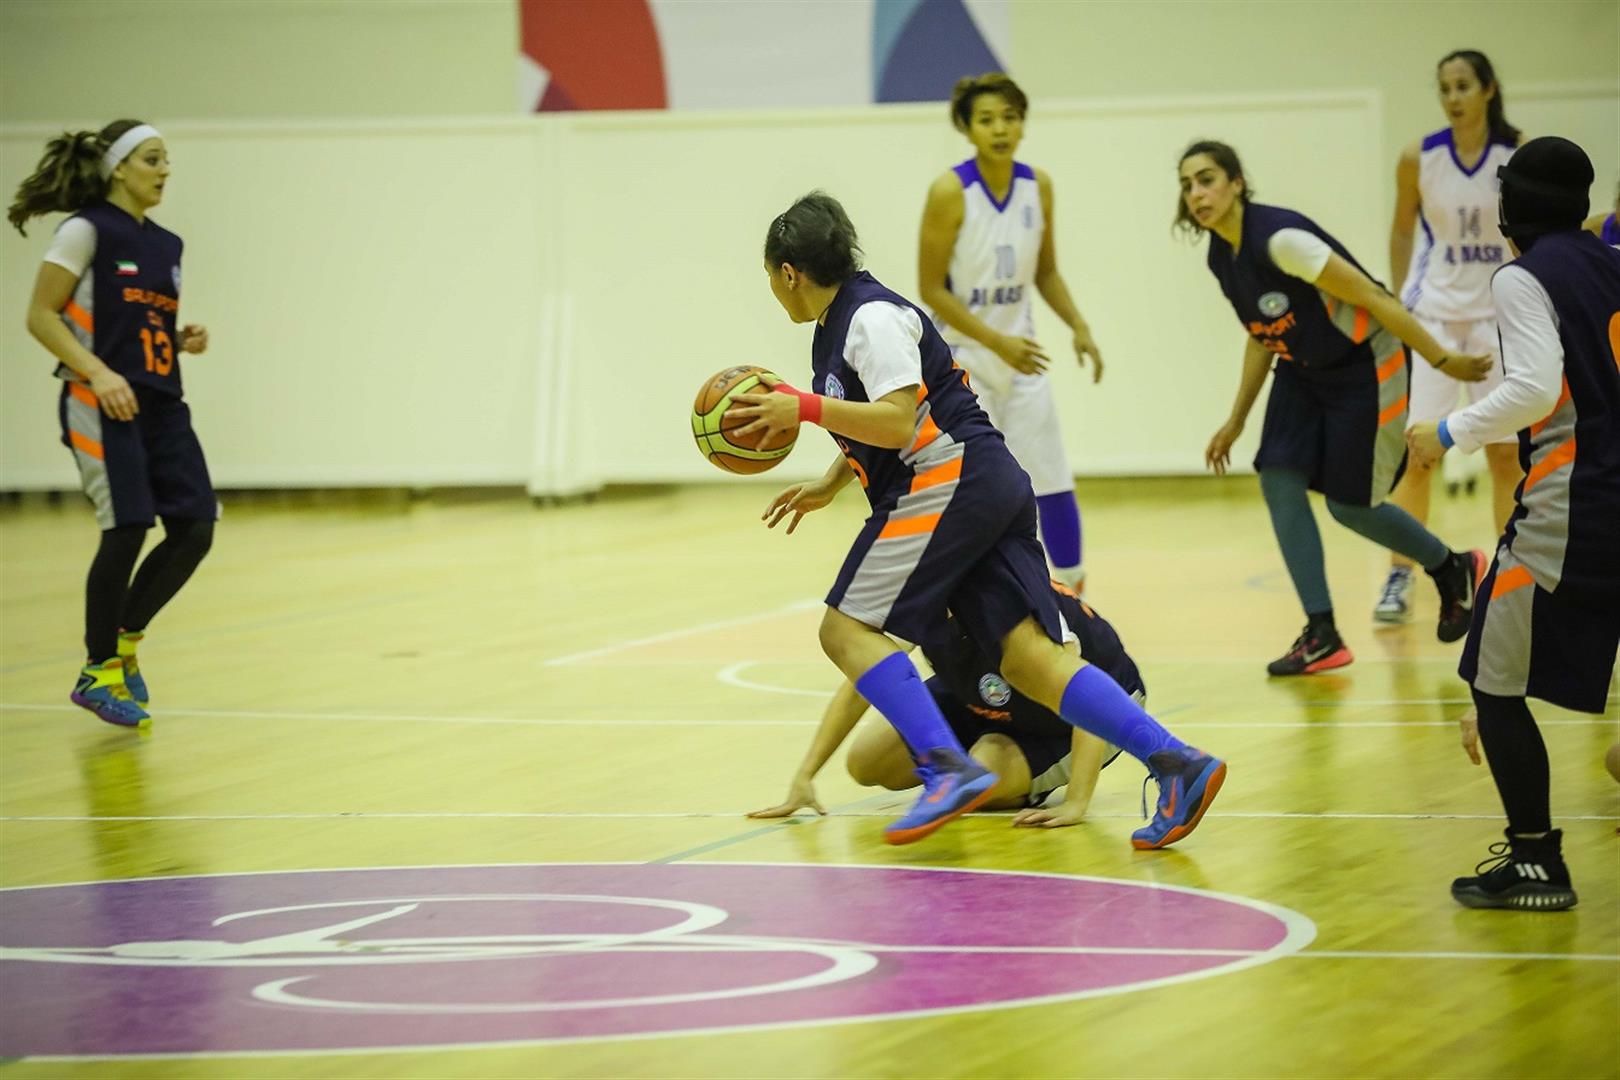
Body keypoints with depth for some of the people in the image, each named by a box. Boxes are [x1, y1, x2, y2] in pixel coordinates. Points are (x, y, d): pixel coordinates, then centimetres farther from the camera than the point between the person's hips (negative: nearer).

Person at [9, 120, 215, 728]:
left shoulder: (166, 245, 15)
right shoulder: (87, 230, -6)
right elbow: (40, 316, -9)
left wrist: (186, 340, 3)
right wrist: (99, 373, -20)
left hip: (161, 404, 7)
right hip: (101, 405, -7)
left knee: (195, 529, -3)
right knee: (127, 530, -12)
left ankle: (126, 638, 16)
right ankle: (98, 672, 3)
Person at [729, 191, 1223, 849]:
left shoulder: (873, 318, -10)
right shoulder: (838, 325, 21)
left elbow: (898, 422, -21)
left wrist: (806, 409, -21)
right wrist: (827, 487, 30)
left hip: (950, 481, -10)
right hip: (991, 490, 10)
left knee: (848, 628, -8)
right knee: (1027, 656, -2)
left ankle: (948, 770, -22)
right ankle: (1176, 763, -15)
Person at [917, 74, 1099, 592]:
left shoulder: (1038, 186, -1)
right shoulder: (951, 191, -17)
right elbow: (932, 289, -16)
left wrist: (1078, 326, -3)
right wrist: (996, 341, -21)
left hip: (1020, 354, 5)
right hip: (961, 358, -5)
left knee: (1052, 478, 8)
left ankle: (1074, 596, 21)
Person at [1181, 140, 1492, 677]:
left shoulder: (1279, 239, -28)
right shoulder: (1221, 257, -1)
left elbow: (1372, 299, -24)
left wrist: (1443, 360, -20)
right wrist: (1236, 421, 17)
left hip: (1365, 365, -8)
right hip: (1304, 371, 8)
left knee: (1348, 504, 0)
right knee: (1278, 481, -7)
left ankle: (1454, 570, 27)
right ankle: (1322, 636, -1)